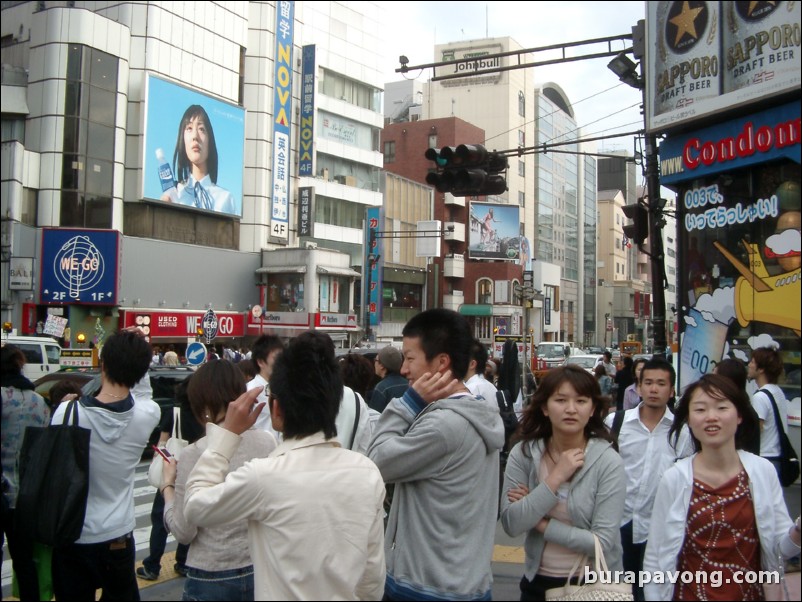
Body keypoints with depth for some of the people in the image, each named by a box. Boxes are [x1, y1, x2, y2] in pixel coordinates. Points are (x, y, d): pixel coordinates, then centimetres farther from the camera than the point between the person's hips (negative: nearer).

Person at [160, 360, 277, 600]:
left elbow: (184, 533, -12)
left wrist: (168, 486, 2)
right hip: (261, 571, 4)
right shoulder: (268, 442, -7)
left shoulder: (194, 455, -17)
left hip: (210, 580, -3)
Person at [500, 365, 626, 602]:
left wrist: (541, 523, -18)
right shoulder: (522, 453, -9)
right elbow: (511, 525, -17)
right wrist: (556, 477, -23)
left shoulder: (608, 462, -16)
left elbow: (603, 542, -21)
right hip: (537, 581, 2)